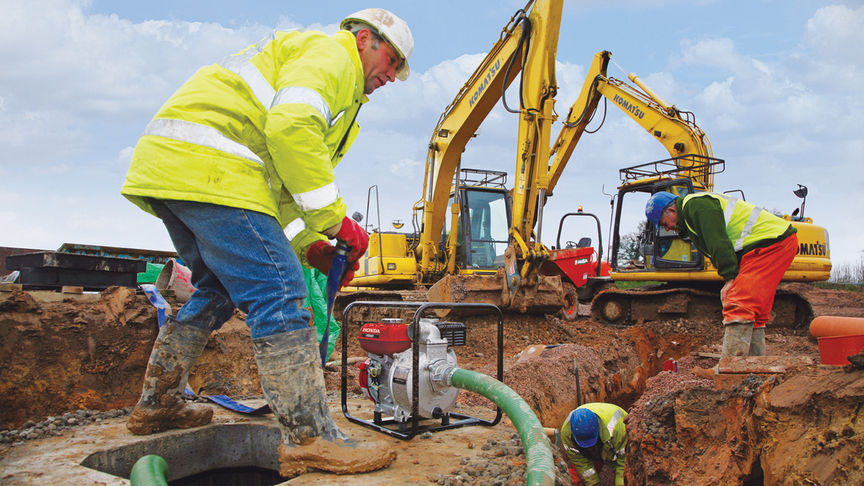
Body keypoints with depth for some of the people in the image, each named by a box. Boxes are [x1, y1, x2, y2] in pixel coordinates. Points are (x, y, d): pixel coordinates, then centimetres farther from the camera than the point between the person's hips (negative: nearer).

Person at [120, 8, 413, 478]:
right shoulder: (330, 53, 1)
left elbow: (278, 179, 29)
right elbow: (291, 127, -20)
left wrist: (308, 244, 17)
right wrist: (335, 220, -15)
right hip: (208, 169, -11)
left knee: (218, 290, 22)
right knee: (278, 294, -13)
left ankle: (155, 406, 32)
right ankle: (310, 440, -12)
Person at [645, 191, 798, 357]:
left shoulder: (695, 204, -9)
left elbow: (718, 242, -18)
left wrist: (730, 278, -18)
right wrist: (731, 278, 7)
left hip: (772, 243, -11)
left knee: (737, 307, -19)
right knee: (754, 312, 12)